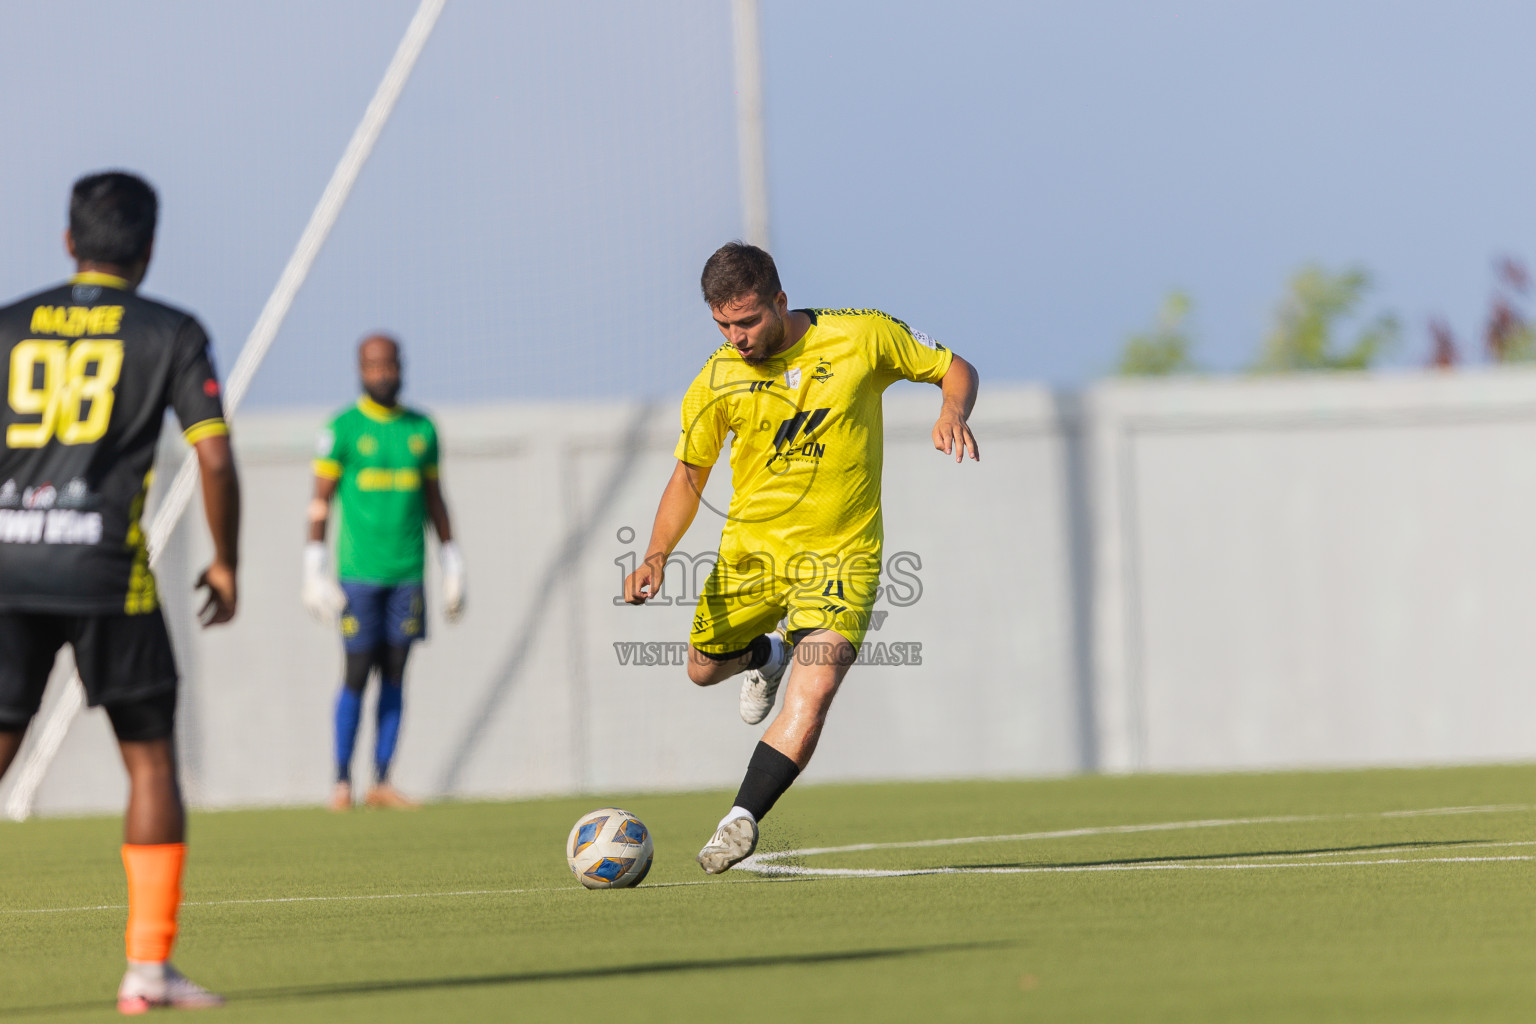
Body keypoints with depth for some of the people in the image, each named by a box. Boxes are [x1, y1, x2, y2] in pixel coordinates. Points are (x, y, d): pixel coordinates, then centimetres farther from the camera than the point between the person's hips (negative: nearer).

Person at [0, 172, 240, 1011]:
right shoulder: (170, 334, 4)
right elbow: (215, 460, -1)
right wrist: (225, 564, 12)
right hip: (108, 568, -2)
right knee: (151, 759, 10)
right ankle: (149, 968, 5)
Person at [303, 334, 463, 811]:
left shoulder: (421, 428, 12)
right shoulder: (342, 429, -1)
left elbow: (434, 498, 19)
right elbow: (320, 499, -2)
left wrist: (452, 565, 16)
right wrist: (314, 570, -7)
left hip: (407, 573, 4)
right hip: (358, 571, -4)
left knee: (394, 675, 3)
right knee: (357, 674, -6)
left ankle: (382, 782, 5)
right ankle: (342, 781, 2)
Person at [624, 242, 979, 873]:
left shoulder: (863, 338, -12)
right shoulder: (718, 381, -8)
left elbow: (954, 369, 2)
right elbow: (689, 474, 4)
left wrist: (953, 411, -21)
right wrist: (657, 555, -11)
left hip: (840, 554, -3)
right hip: (751, 547, 3)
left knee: (812, 696, -21)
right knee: (704, 669, 18)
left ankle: (742, 820, -18)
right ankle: (770, 654, 52)